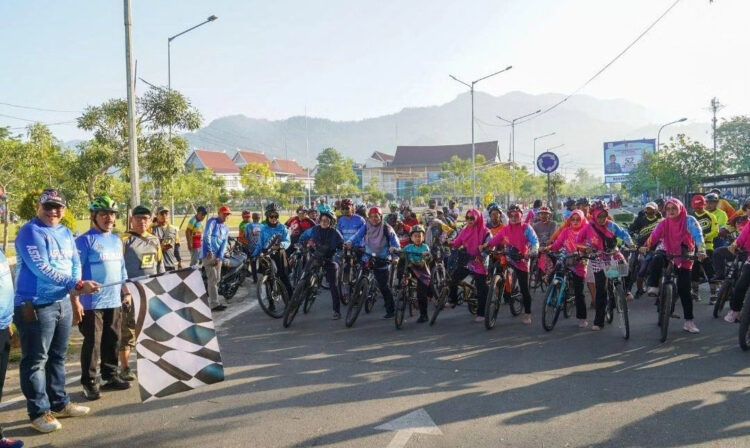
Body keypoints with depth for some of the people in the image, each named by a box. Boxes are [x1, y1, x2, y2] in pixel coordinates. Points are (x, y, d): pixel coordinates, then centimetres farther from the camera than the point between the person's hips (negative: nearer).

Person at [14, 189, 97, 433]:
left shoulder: (66, 233, 12)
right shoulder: (30, 233, -12)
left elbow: (75, 264, 15)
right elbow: (42, 269, -20)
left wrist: (74, 299, 7)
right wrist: (78, 285, -22)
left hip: (63, 303, 8)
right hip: (35, 305, -8)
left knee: (57, 356, 17)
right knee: (36, 360, 0)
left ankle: (59, 403, 28)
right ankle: (39, 411, 8)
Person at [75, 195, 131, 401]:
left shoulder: (117, 241, 15)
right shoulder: (85, 240, -8)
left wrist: (125, 292, 18)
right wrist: (77, 295, -18)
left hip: (114, 301, 7)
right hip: (92, 302, -7)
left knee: (112, 341, 13)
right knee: (92, 343, -1)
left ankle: (110, 376, 25)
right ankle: (89, 383, 8)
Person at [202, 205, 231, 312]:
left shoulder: (226, 228, 17)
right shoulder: (212, 222, -3)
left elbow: (224, 243, 6)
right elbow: (207, 236, -17)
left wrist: (219, 257, -8)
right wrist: (209, 251, -27)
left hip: (218, 256, 7)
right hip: (209, 254, -7)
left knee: (217, 279, 11)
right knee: (213, 279, -11)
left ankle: (215, 300, 21)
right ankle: (214, 304, -10)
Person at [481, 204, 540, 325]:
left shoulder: (526, 228, -4)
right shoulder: (505, 229, 6)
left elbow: (535, 241, -15)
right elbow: (494, 239, -4)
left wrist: (532, 252, -34)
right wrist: (485, 245, -23)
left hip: (521, 260, -4)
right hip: (508, 258, 4)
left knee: (524, 289, -2)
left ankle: (527, 314, 12)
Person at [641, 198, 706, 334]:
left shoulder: (689, 221, -11)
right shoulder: (664, 223, -4)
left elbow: (698, 235, -25)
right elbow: (655, 235, -18)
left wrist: (701, 250, -43)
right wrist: (646, 247, -37)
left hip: (684, 259, -1)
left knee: (684, 290, -3)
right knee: (657, 259, -34)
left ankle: (689, 321, 8)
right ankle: (653, 287, -22)